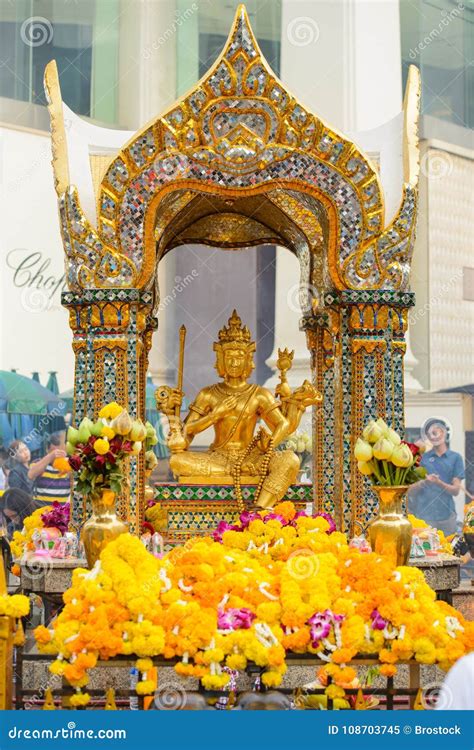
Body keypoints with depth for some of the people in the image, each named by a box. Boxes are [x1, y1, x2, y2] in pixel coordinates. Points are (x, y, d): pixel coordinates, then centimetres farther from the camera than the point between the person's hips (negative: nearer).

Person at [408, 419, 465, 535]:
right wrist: (425, 482, -16)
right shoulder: (422, 458, 6)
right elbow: (412, 490, 4)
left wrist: (439, 483, -18)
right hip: (424, 516, 0)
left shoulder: (455, 457, 4)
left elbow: (456, 490, 0)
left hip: (447, 516, 0)